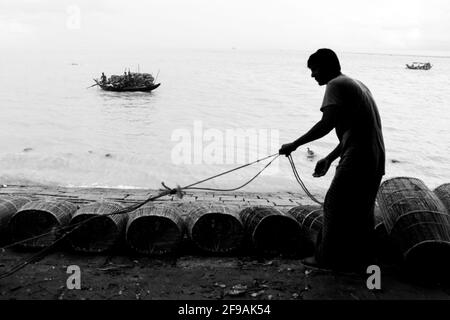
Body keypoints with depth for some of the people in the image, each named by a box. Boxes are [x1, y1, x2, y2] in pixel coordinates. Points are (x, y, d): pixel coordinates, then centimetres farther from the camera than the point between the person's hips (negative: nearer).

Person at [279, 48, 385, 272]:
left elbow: (327, 124, -21)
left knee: (335, 206, 1)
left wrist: (294, 145, -15)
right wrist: (329, 159, 25)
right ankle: (361, 260, 23)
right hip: (375, 160, 9)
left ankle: (327, 258, 10)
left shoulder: (336, 85, -6)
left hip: (356, 160, -9)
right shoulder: (355, 84, 23)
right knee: (361, 211, 16)